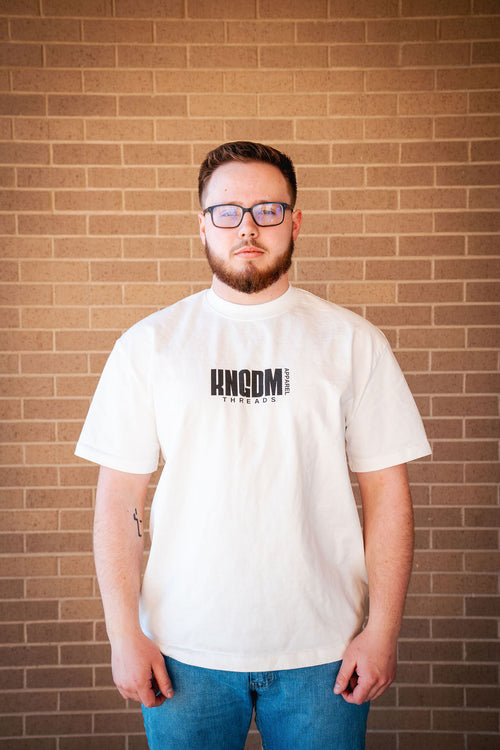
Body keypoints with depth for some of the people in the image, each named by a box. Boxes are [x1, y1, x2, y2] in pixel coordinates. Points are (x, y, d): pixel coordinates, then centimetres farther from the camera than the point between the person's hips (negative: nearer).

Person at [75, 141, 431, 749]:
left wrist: (383, 630, -4)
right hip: (184, 650, 1)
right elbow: (118, 499, -1)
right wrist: (124, 633, -4)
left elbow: (386, 492, -1)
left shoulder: (353, 341, -1)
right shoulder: (148, 344, -1)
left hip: (322, 651, 0)